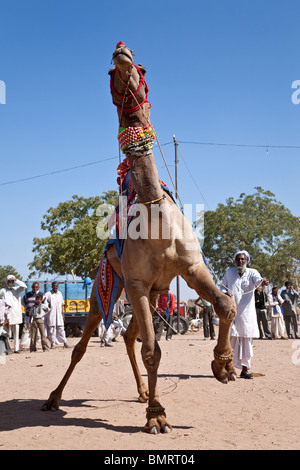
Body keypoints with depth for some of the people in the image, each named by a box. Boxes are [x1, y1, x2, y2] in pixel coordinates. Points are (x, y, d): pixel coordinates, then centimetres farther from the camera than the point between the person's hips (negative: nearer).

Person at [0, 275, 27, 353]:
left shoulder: (17, 289, 9)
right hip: (7, 314, -1)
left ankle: (16, 348, 8)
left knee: (16, 332, 4)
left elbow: (24, 286, -7)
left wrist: (16, 280, -8)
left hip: (16, 314, 1)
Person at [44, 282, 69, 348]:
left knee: (61, 328, 3)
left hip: (59, 314, 3)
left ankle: (64, 342, 7)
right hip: (51, 314, -3)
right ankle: (53, 343, 8)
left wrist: (62, 314, 15)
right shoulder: (48, 294, 0)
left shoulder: (60, 294, 13)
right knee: (51, 328, 0)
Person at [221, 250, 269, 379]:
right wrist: (225, 293, -6)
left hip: (246, 312, 0)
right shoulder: (229, 272, 13)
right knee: (231, 337, -7)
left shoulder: (252, 272, 6)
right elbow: (223, 286, 17)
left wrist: (262, 281, -39)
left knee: (246, 339, 2)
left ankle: (245, 369, 11)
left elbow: (257, 279, -14)